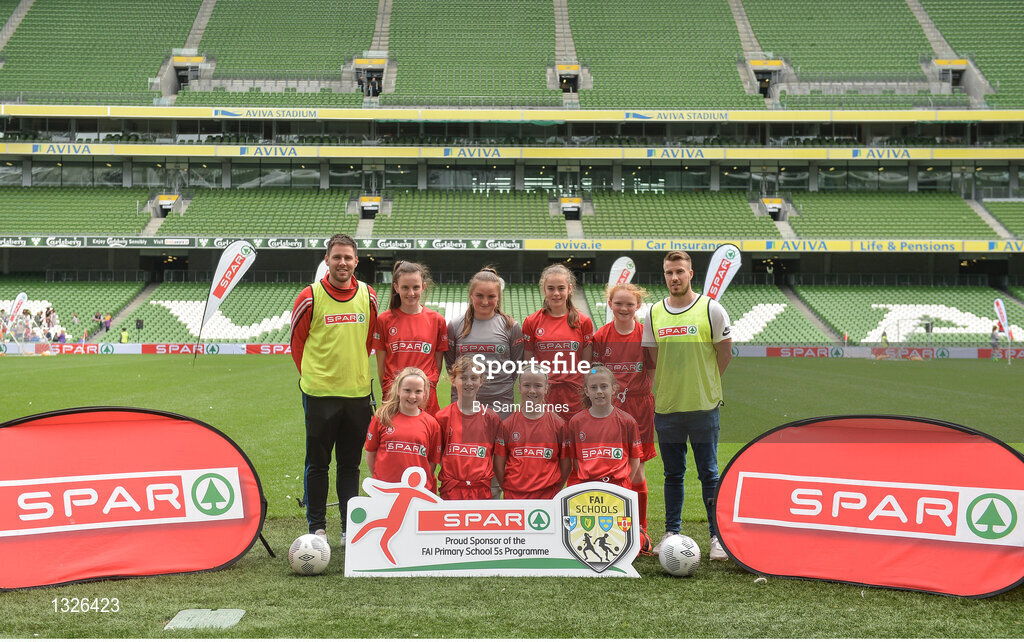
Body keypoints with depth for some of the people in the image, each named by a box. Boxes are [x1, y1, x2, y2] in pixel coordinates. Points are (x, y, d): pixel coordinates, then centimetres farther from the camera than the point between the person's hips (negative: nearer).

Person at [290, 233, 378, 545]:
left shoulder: (368, 297, 4)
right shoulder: (310, 297, -5)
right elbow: (297, 342, 5)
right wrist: (313, 375, 7)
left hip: (357, 392, 3)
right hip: (319, 393, -3)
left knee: (350, 464, 10)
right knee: (318, 463, 4)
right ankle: (317, 528, 15)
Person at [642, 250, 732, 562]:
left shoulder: (711, 308, -4)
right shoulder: (654, 313, 5)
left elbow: (725, 352, 2)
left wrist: (703, 383, 4)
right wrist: (673, 384, 7)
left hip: (703, 406, -3)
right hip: (666, 406, 3)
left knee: (709, 474, 2)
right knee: (673, 474, 12)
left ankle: (718, 536, 11)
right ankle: (671, 533, 21)